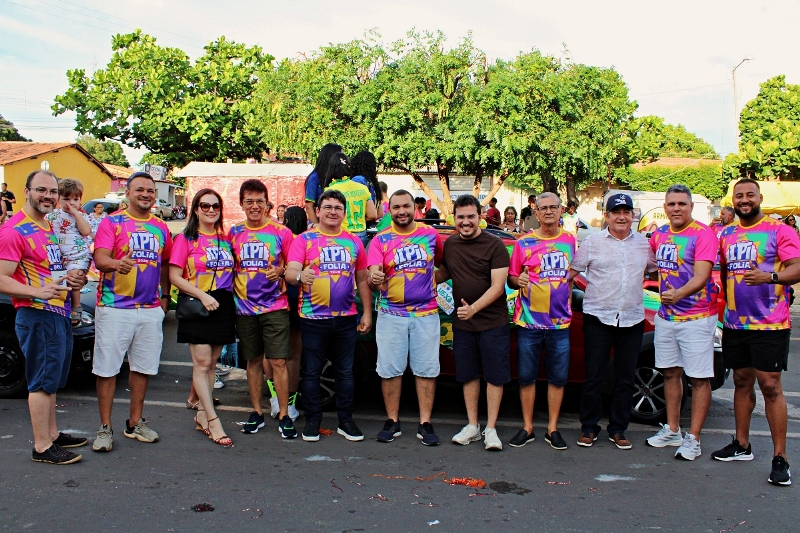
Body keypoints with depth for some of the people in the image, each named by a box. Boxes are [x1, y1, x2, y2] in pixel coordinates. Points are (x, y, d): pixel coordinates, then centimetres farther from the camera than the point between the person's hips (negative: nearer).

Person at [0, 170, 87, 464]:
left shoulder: (50, 227, 16)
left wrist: (71, 277, 6)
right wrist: (36, 292, -34)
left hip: (59, 313, 9)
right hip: (37, 316, -9)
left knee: (51, 380, 17)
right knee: (42, 381, -4)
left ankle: (52, 434, 28)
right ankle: (42, 447, 3)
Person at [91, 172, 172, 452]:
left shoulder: (161, 228, 12)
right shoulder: (112, 222, -3)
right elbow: (99, 258, -16)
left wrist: (165, 295, 15)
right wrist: (117, 263, -37)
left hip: (151, 309, 5)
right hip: (114, 308, -4)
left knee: (143, 367, 11)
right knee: (107, 368, 0)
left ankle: (135, 423, 23)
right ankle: (105, 427, 10)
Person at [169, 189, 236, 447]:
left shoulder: (226, 239, 12)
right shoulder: (186, 239, -1)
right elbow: (174, 276, -8)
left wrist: (233, 295, 1)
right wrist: (202, 296, -17)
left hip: (223, 306, 5)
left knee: (211, 364, 9)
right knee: (202, 363, -7)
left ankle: (202, 415, 18)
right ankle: (213, 421, -5)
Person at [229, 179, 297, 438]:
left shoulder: (281, 232, -1)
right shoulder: (234, 233, 7)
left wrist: (280, 271, -17)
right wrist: (231, 293, 2)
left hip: (274, 307, -3)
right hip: (244, 308, 3)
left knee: (278, 362, -4)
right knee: (253, 361, 12)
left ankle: (284, 415, 5)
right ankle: (257, 412, 23)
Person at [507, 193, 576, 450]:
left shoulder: (570, 241, 7)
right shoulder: (524, 243, 0)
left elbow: (571, 276, 17)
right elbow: (511, 278, 3)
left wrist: (568, 308, 11)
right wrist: (518, 281, -19)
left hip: (560, 323, 2)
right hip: (529, 322, -2)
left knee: (558, 377, 6)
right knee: (527, 377, 5)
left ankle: (552, 429, 19)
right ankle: (527, 428, 18)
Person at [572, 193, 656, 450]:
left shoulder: (644, 243, 8)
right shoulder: (592, 242, 1)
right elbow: (572, 271, 3)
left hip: (632, 319, 3)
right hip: (598, 317, -2)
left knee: (626, 379, 8)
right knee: (593, 377, 2)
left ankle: (618, 429, 20)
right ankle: (589, 428, 15)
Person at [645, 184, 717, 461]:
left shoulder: (703, 234, -13)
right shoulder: (659, 235, 7)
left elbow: (701, 276, -23)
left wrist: (679, 293, -40)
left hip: (696, 317, -7)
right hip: (665, 316, 7)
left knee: (698, 377, -1)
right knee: (670, 373, 14)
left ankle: (693, 439, 6)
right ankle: (672, 430, 26)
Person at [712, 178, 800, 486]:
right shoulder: (727, 235, 12)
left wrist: (769, 277, -32)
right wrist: (727, 305, 13)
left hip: (770, 324, -6)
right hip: (735, 323, 6)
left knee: (770, 386, -6)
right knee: (742, 382, 14)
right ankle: (741, 445, 25)